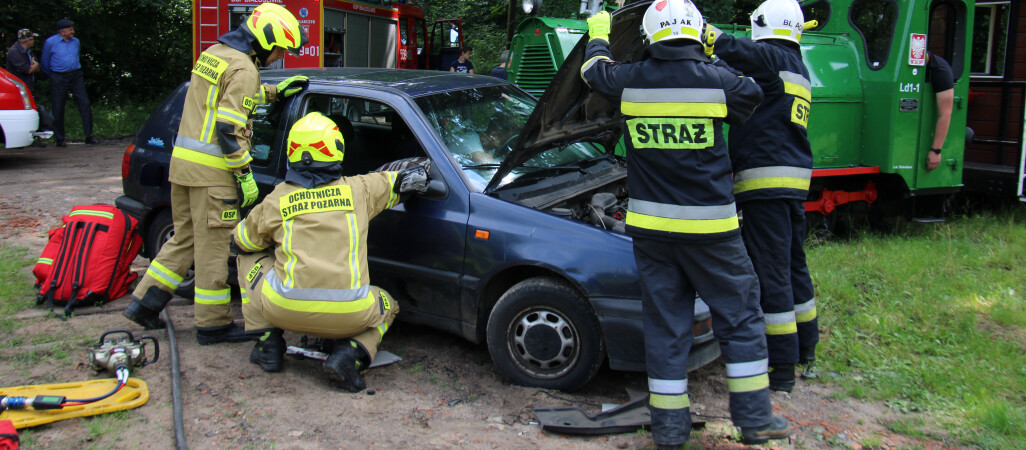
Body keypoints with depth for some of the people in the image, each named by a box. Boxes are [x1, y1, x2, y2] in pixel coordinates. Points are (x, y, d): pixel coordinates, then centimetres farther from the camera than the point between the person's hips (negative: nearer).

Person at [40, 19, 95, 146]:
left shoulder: (76, 42, 11)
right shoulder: (50, 42, -3)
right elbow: (44, 63, 7)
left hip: (76, 77, 4)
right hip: (59, 79, -4)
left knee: (85, 104, -5)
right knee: (58, 109, 1)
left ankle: (89, 136, 1)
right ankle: (60, 139, 11)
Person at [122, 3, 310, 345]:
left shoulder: (213, 53, 15)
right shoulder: (244, 69, -15)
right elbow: (229, 128, -20)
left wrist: (275, 92, 29)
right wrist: (246, 175, -15)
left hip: (182, 161, 9)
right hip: (211, 170, -9)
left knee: (185, 238, 19)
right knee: (213, 247, 0)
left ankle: (144, 303, 21)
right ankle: (213, 324, 9)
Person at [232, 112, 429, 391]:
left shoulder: (276, 201, 5)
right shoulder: (358, 190, 5)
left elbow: (241, 240, 22)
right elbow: (412, 178, 17)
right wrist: (421, 174, 40)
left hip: (286, 309, 0)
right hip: (348, 316, 0)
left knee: (250, 259, 28)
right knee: (386, 305, 33)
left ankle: (269, 346, 21)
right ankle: (349, 354, 3)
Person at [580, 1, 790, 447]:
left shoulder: (631, 80, -1)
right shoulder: (716, 80, -7)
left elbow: (594, 70, 21)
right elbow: (751, 95, 14)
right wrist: (711, 59, 25)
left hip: (650, 226, 3)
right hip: (709, 226, -2)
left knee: (665, 322, 10)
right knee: (739, 314, 11)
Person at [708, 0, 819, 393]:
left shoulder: (773, 59, -8)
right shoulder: (798, 70, 19)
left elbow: (730, 49, -26)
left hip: (766, 183, -10)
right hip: (794, 179, 10)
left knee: (771, 273, -6)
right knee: (793, 264, 19)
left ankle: (782, 368, -1)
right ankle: (805, 349, 32)